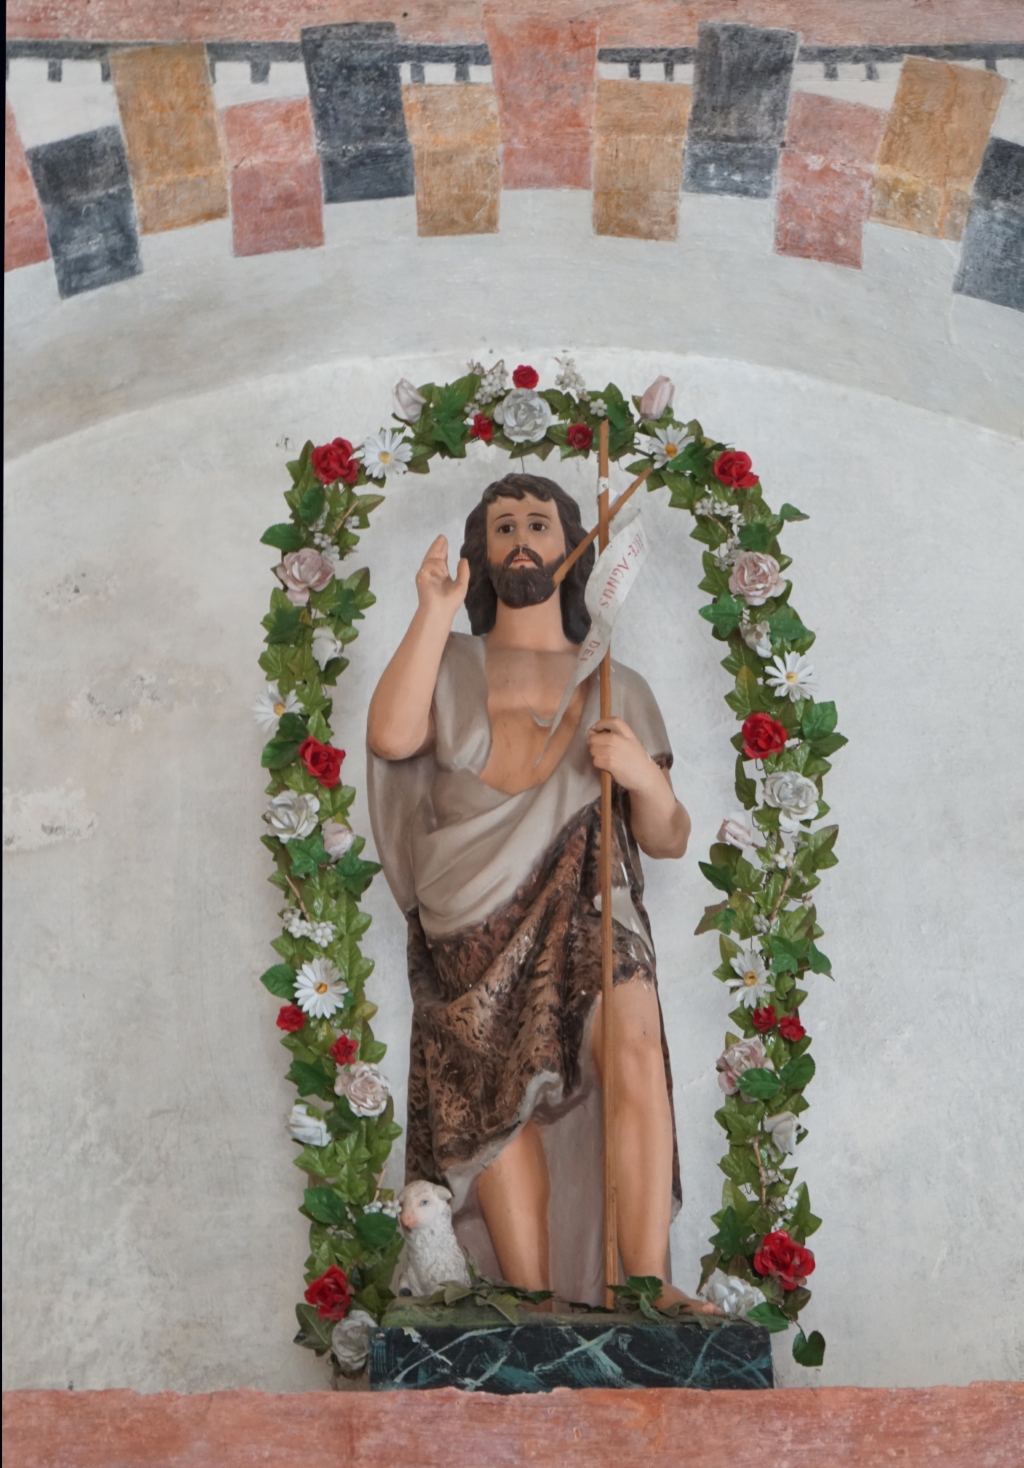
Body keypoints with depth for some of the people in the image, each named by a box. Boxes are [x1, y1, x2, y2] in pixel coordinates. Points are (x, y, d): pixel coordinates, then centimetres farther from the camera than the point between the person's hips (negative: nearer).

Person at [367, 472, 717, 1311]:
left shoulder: (616, 689, 20)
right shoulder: (450, 669, 19)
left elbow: (668, 841, 16)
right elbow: (392, 736, -5)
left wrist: (644, 776, -5)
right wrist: (436, 609, -1)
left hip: (584, 900, -1)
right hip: (476, 916, 1)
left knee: (633, 1045, -27)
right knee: (498, 1089, -17)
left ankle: (645, 1282, -27)